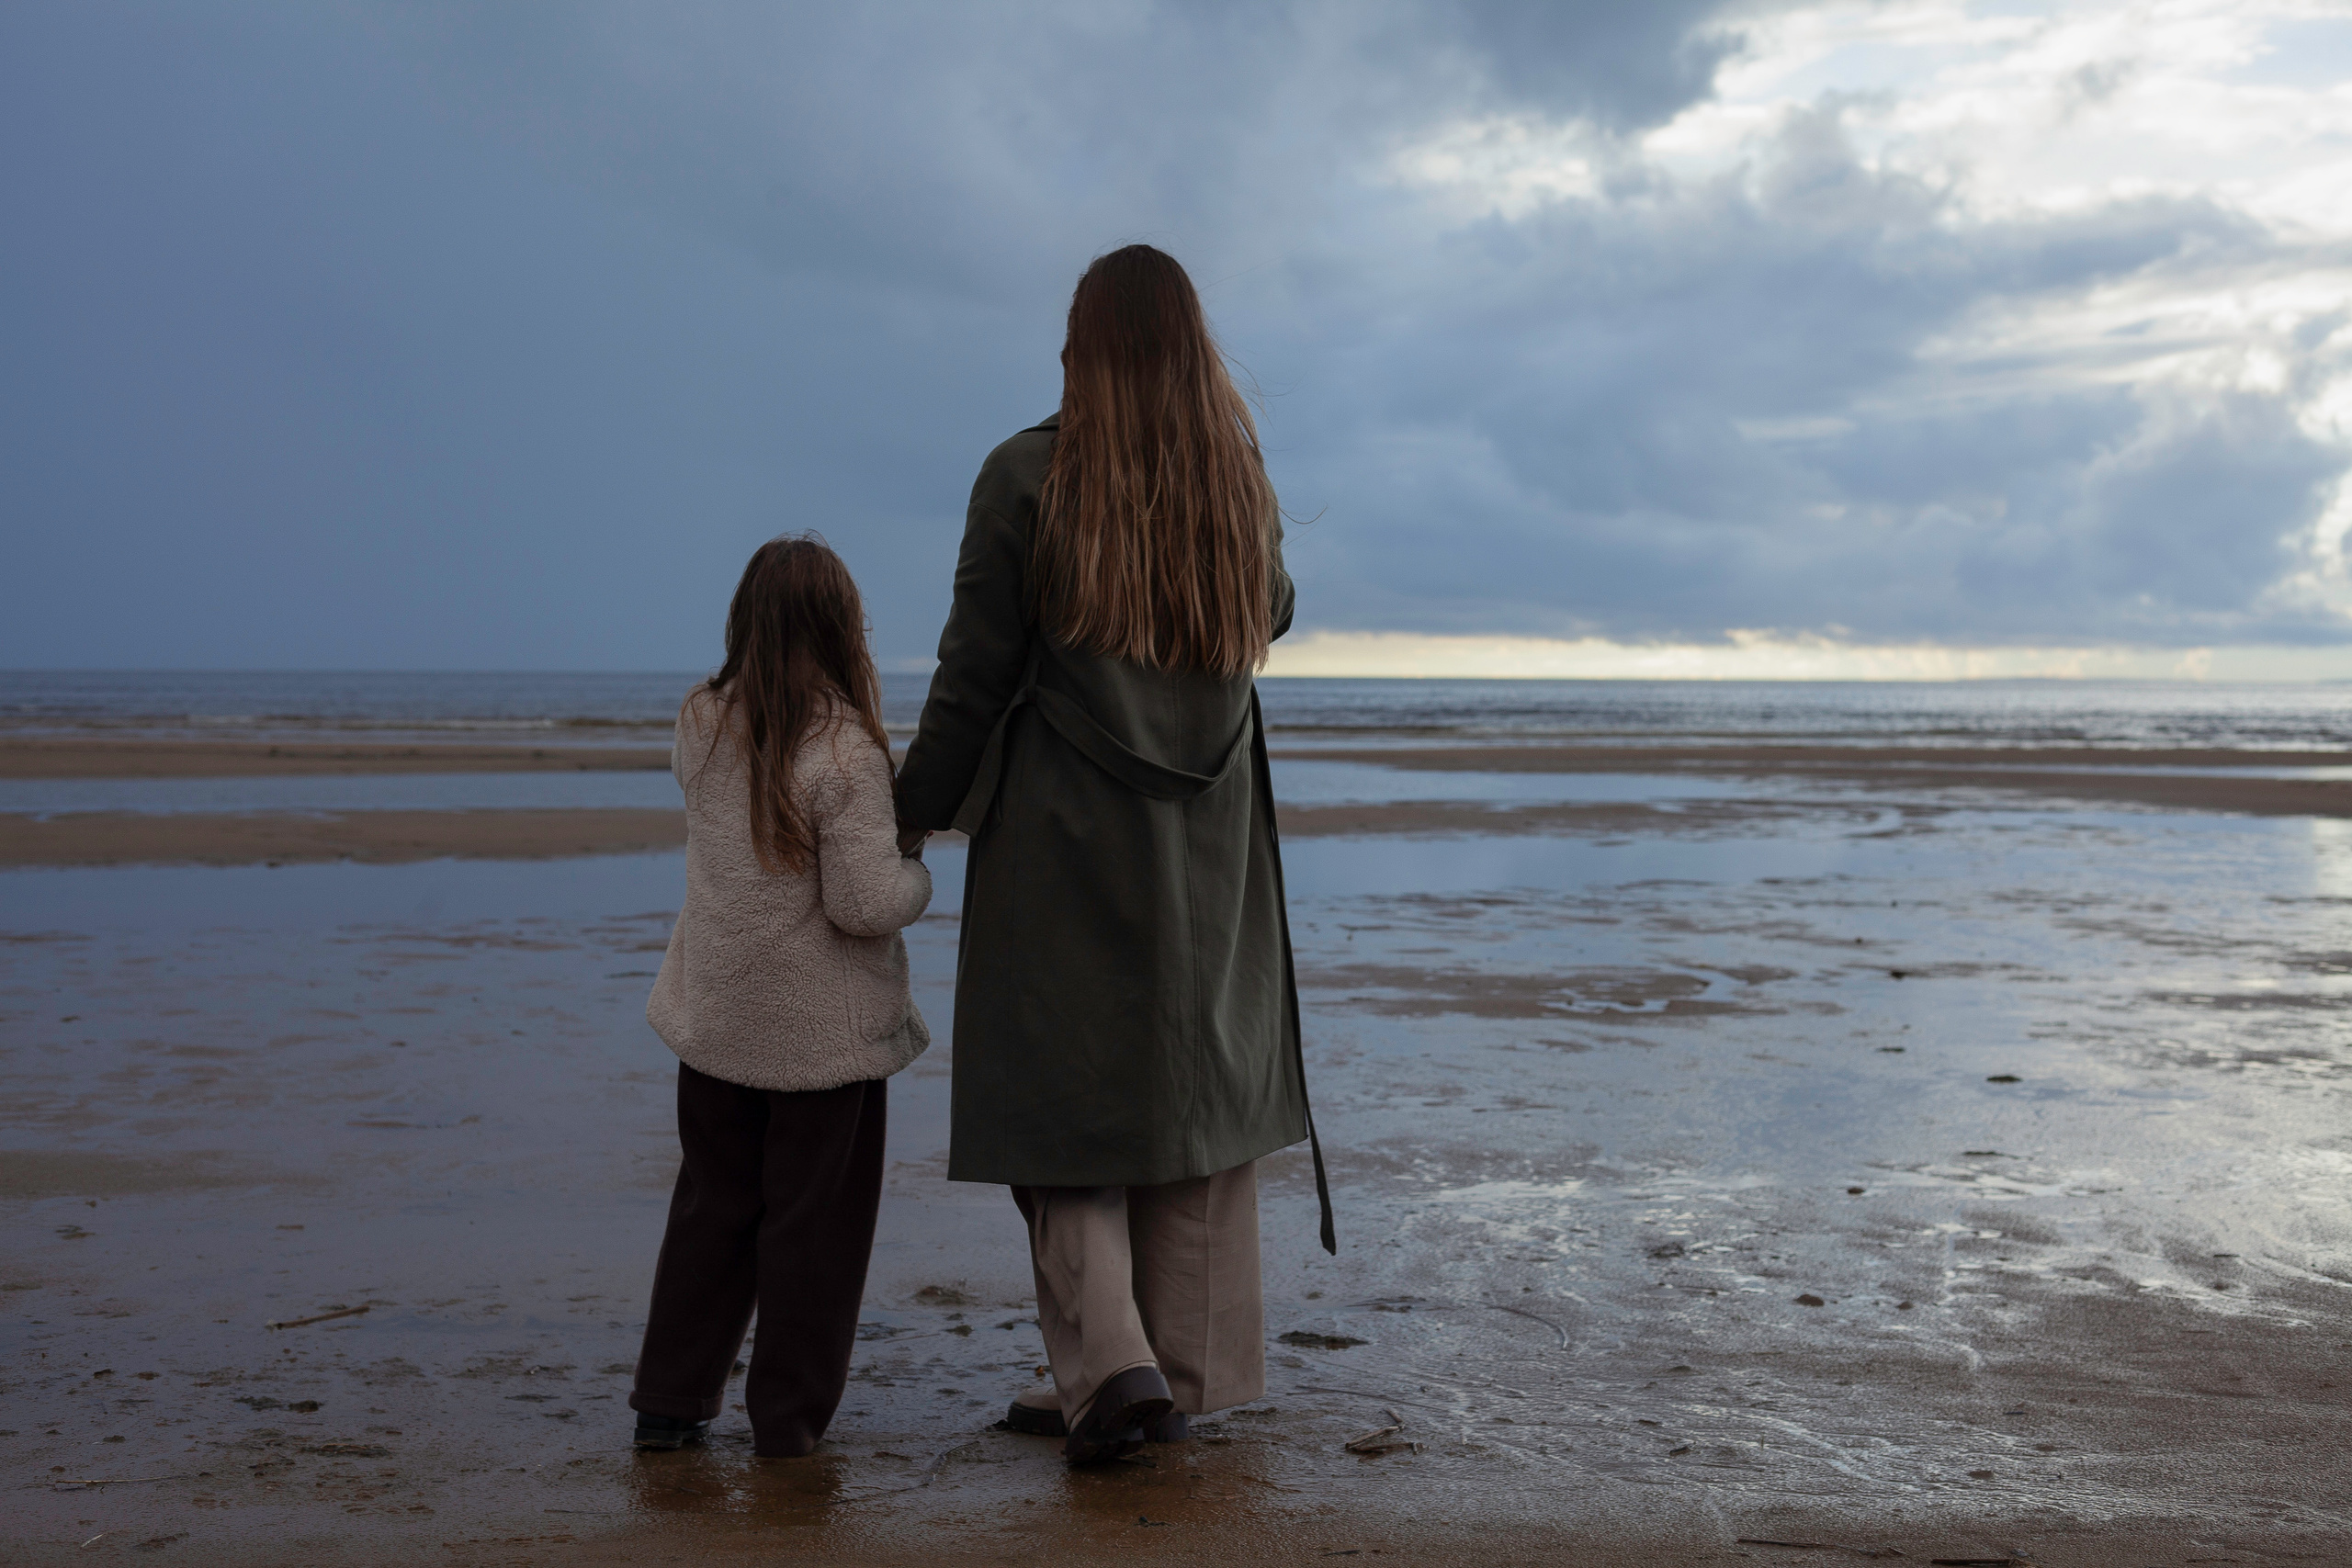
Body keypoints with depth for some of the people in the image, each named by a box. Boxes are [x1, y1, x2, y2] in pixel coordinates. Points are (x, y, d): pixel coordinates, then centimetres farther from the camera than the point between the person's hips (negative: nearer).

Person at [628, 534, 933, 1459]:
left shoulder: (700, 725, -2)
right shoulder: (845, 750, -19)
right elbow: (864, 904, -21)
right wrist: (918, 875, -2)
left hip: (717, 1015, 5)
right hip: (825, 1026, -5)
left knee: (712, 1206, 17)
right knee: (813, 1218, 8)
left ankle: (671, 1399, 22)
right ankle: (787, 1416, 15)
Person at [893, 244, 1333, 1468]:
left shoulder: (1027, 476, -10)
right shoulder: (1239, 478, 2)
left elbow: (973, 676, -9)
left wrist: (914, 815, 3)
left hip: (1064, 840, -4)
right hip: (1209, 850, 4)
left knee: (1068, 1096, 6)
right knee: (1193, 1086, 12)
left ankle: (1108, 1365, -6)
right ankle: (1186, 1374, 19)